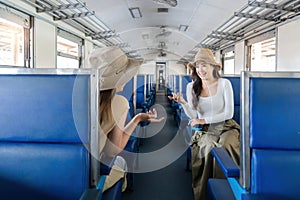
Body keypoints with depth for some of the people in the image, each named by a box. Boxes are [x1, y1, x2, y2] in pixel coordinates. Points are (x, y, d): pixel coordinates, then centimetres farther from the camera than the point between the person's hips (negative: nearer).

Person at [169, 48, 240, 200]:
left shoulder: (224, 84, -4)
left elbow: (229, 113, -7)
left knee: (226, 145, -30)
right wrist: (183, 103, -19)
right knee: (207, 148, -27)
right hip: (205, 130, 1)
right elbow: (193, 116, -1)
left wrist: (204, 120, -13)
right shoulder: (192, 87, 3)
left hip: (226, 127, -1)